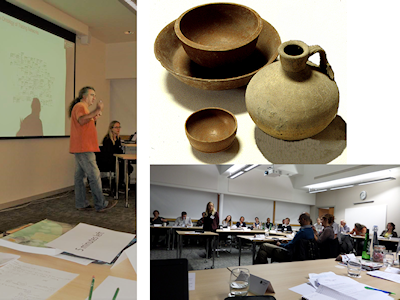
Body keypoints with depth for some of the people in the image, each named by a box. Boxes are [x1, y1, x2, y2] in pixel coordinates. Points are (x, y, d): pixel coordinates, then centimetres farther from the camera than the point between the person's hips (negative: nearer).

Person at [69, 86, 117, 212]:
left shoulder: (82, 107, 25)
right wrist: (97, 110, -31)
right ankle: (101, 204, -3)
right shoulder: (80, 106, -8)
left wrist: (94, 118, 17)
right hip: (83, 148, -11)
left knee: (80, 175, 10)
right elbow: (81, 120, -28)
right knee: (94, 175, -8)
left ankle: (81, 204, 15)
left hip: (80, 148, 11)